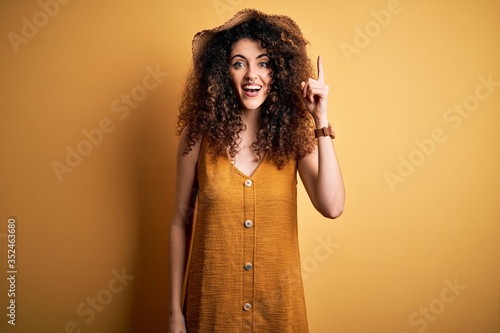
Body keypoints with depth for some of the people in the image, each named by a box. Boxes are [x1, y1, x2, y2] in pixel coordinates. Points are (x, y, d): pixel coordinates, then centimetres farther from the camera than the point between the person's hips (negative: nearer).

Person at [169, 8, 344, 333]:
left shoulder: (293, 134, -6)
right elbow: (181, 223, -3)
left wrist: (321, 120, -21)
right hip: (212, 300, -1)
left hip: (279, 299, 1)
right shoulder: (200, 134, -9)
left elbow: (332, 207, -19)